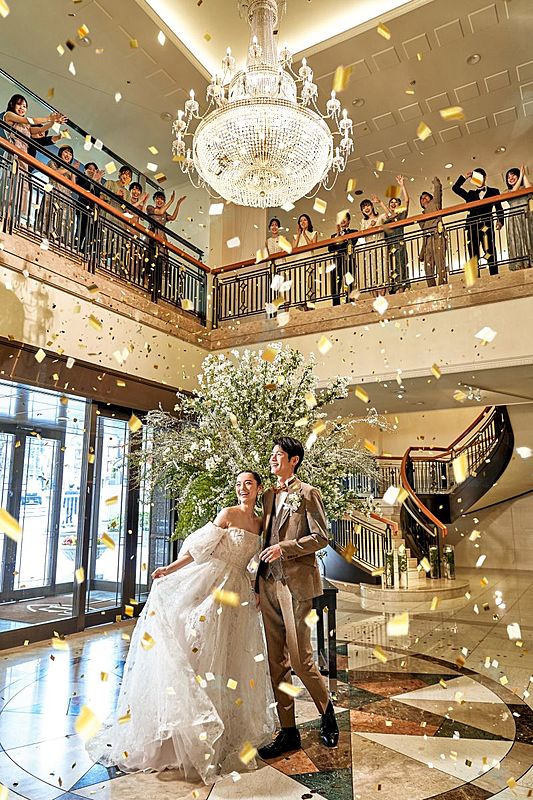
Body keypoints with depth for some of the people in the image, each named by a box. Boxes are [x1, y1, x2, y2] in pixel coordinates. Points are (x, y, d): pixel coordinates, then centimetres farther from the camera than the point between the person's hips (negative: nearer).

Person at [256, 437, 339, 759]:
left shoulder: (307, 493, -4)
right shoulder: (269, 495, 15)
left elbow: (321, 537, -8)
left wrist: (284, 547, -16)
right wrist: (259, 583, 15)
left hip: (296, 583, -6)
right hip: (269, 584, 6)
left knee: (300, 657, -1)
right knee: (277, 661, 10)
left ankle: (326, 709, 27)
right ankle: (288, 732, 22)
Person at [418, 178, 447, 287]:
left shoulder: (434, 204, 20)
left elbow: (438, 188, 6)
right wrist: (421, 253, 21)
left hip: (437, 235, -6)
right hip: (428, 239, 6)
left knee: (440, 263, -17)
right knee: (428, 266, -7)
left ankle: (442, 286, -24)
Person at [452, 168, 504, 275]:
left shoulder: (493, 191, 19)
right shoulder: (470, 194, 24)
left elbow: (499, 208, 9)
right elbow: (455, 188, 20)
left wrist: (500, 221, -7)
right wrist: (464, 177, 14)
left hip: (486, 226, -2)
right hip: (472, 228, 2)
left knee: (490, 253, -12)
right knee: (473, 256, -5)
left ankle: (495, 276, -13)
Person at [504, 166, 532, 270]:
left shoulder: (524, 187, 19)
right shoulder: (507, 192, 22)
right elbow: (514, 192, 1)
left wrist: (524, 175, 6)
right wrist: (521, 176, 5)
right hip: (514, 220, 1)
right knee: (517, 244, -11)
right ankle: (520, 266, -18)